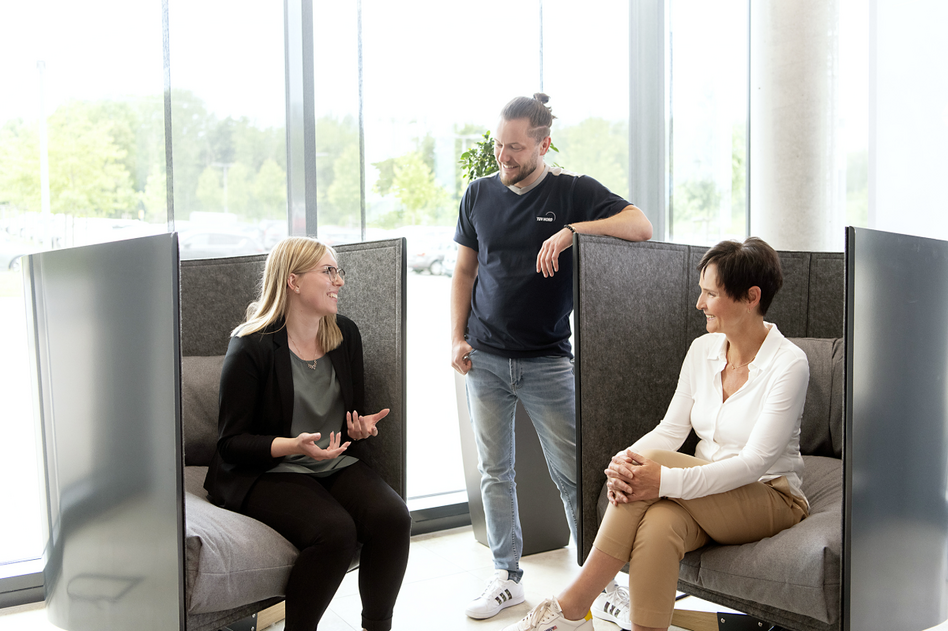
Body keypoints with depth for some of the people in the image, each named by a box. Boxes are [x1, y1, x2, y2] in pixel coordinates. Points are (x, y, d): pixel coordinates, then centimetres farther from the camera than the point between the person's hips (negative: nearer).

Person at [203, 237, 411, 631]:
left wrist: (362, 428, -2)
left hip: (334, 464, 6)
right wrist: (293, 445, -26)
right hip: (266, 473, -6)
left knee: (393, 518, -23)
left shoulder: (346, 335, 10)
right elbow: (231, 443, -10)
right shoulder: (252, 347, -10)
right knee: (335, 530, -32)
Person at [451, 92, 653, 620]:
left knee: (572, 474, -2)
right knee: (495, 472, 8)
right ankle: (508, 577, 20)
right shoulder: (479, 194, 7)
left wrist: (571, 230, -25)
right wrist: (457, 338, 5)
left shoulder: (573, 192, -3)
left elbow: (641, 226, -15)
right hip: (485, 359, 3)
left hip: (548, 361, -3)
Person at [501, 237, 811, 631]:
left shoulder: (788, 363, -15)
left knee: (656, 465, -31)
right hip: (706, 495, 5)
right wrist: (625, 462, -21)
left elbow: (755, 461, -22)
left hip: (770, 498, -5)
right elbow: (672, 429, 3)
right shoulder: (702, 350, 5)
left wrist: (666, 479, -34)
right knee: (657, 526, -34)